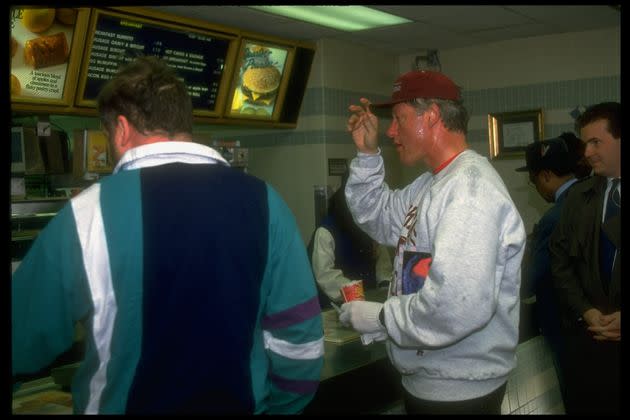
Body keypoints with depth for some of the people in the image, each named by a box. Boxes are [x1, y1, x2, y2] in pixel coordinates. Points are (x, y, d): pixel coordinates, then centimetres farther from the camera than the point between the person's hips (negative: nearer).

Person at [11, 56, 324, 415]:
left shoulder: (92, 210, -16)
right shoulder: (264, 200, -8)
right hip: (242, 405, 2)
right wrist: (274, 407, 11)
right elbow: (300, 339, -4)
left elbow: (24, 342, -5)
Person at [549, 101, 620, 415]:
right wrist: (585, 311, -4)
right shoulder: (579, 197, 8)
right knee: (582, 406, 8)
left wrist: (618, 317, -13)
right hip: (587, 334, 3)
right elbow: (560, 259, 8)